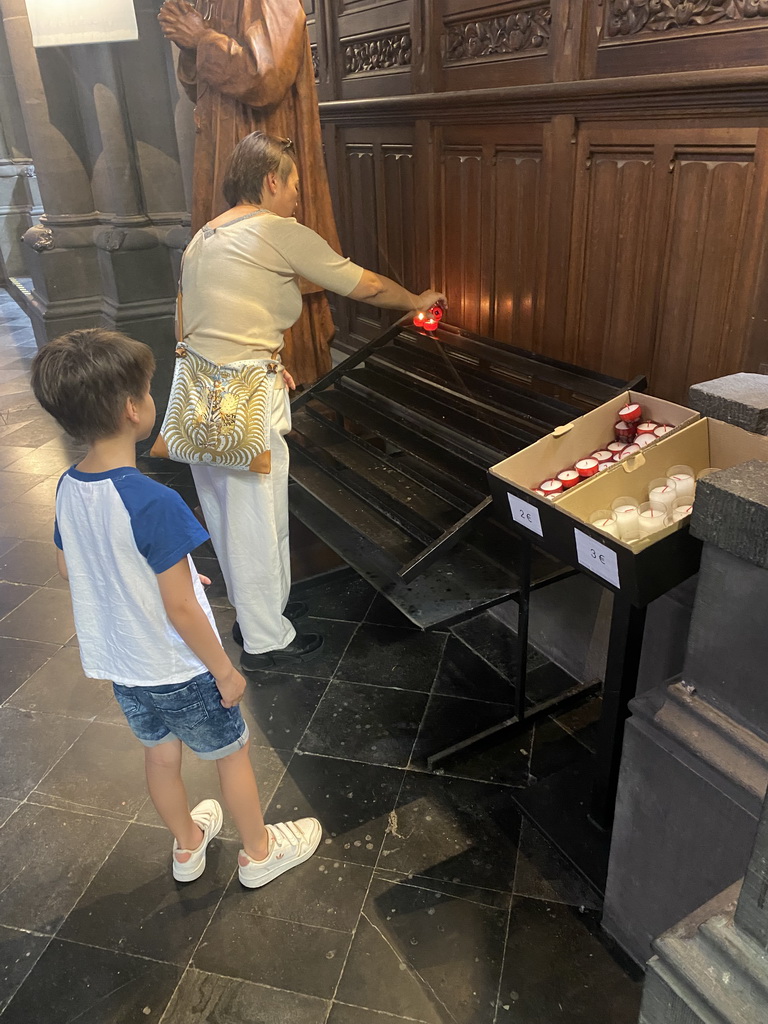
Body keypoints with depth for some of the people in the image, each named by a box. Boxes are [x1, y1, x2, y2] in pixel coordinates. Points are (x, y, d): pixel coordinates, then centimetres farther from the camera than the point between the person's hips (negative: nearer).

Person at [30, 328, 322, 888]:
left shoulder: (68, 489, -8)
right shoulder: (153, 503, -33)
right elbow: (181, 611, -27)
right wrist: (225, 671, -13)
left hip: (121, 665, 7)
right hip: (179, 671, -7)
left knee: (161, 755, 26)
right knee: (233, 753, 17)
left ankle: (188, 844, 50)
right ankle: (259, 852, 39)